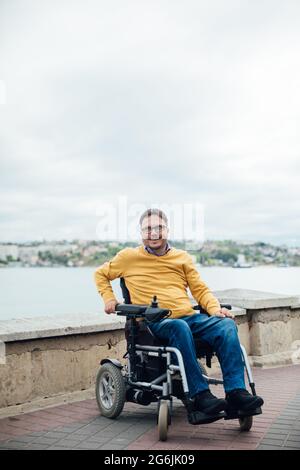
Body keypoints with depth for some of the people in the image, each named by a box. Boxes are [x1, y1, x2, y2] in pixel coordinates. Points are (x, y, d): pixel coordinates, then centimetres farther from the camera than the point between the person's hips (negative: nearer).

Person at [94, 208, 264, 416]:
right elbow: (101, 274, 28)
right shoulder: (129, 257, 14)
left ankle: (236, 392, -28)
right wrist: (108, 298, 12)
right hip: (154, 322, -4)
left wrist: (215, 309, 0)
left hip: (189, 316, 4)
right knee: (180, 328, -39)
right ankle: (200, 395, -37)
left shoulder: (182, 257, 22)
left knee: (227, 325, -25)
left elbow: (200, 289, 18)